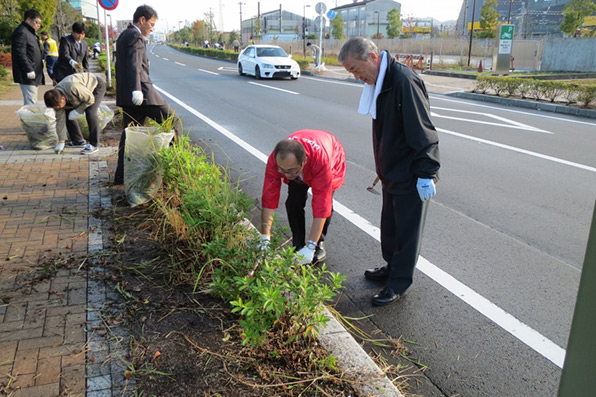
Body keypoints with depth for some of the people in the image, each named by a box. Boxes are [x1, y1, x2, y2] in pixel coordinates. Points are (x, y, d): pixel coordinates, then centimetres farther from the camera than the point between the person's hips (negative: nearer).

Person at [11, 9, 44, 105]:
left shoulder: (31, 32, 21)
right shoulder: (21, 32, -11)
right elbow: (20, 53, -18)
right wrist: (29, 70, -22)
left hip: (34, 73, 10)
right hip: (27, 75, -10)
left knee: (32, 101, 13)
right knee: (30, 102, -12)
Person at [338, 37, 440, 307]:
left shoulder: (403, 80, -23)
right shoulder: (378, 82, 7)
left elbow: (422, 132, -25)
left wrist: (425, 173, -23)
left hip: (411, 175, -9)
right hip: (392, 171, 9)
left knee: (406, 230, 5)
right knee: (389, 226, 21)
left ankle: (399, 283, 18)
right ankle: (392, 267, 38)